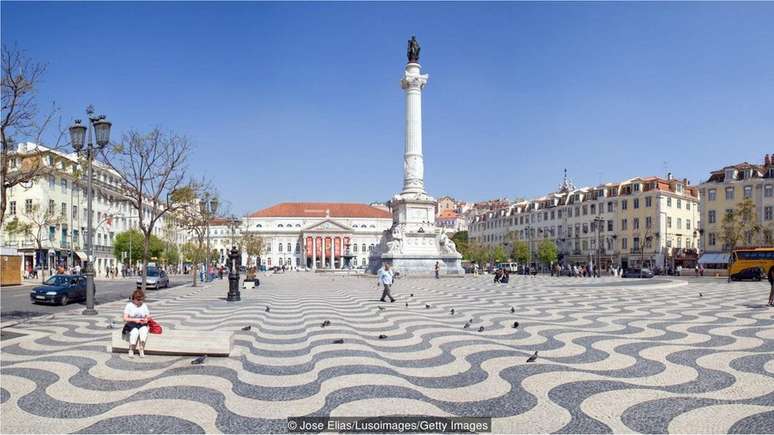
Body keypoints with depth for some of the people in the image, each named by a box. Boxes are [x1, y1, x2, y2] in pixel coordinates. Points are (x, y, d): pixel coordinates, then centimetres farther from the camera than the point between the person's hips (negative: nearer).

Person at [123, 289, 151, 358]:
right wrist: (135, 320, -15)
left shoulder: (144, 305, 12)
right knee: (135, 331, -36)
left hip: (142, 324, 2)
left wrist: (146, 320, -11)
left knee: (144, 329, -34)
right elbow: (125, 318, -3)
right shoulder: (129, 305, 3)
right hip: (131, 324, -2)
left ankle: (141, 349, -34)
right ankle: (131, 350, -28)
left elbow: (148, 316, 13)